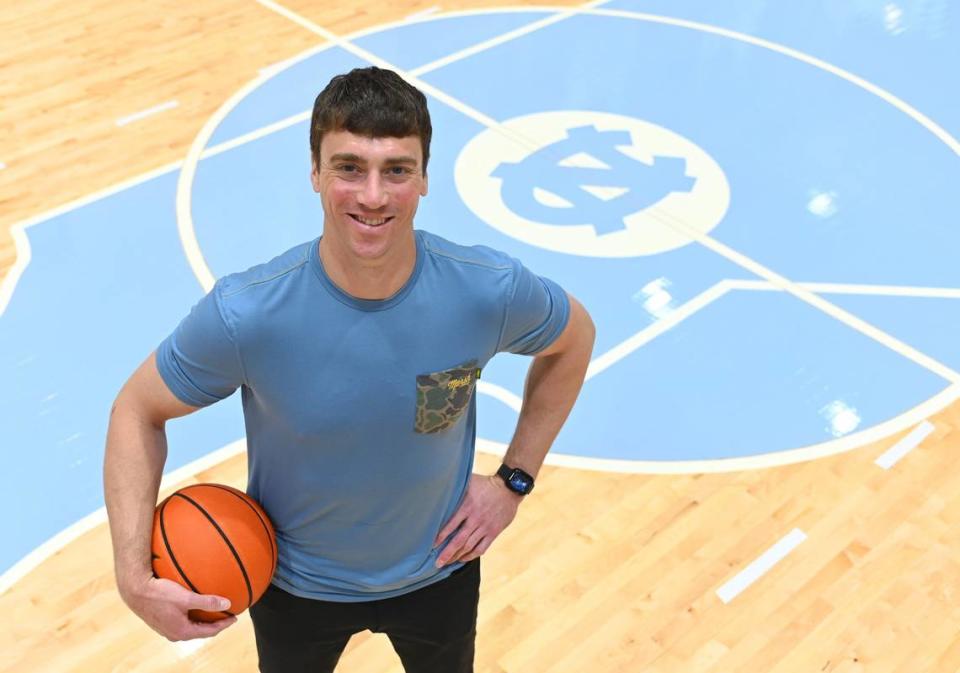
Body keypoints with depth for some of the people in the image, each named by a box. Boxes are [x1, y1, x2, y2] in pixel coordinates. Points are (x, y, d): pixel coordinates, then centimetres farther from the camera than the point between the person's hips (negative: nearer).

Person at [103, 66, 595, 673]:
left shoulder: (489, 290, -28)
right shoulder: (246, 313, -32)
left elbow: (574, 337, -5)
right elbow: (138, 411, -14)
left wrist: (515, 480, -8)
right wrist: (135, 577, -24)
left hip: (438, 571, 1)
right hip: (294, 583, -1)